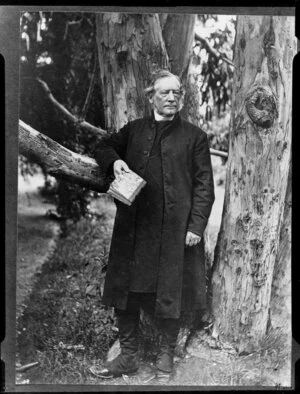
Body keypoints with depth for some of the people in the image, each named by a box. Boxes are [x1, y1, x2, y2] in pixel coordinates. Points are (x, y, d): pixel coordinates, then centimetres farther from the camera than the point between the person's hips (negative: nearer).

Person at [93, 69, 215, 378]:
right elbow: (103, 148, 24)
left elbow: (204, 184, 1)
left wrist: (196, 225, -8)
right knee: (124, 290, 6)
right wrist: (114, 161, 0)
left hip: (175, 229, -2)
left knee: (170, 292, 7)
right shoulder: (133, 130, 11)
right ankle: (128, 356, 21)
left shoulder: (194, 136, 4)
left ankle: (167, 353, 27)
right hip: (134, 226, 3)